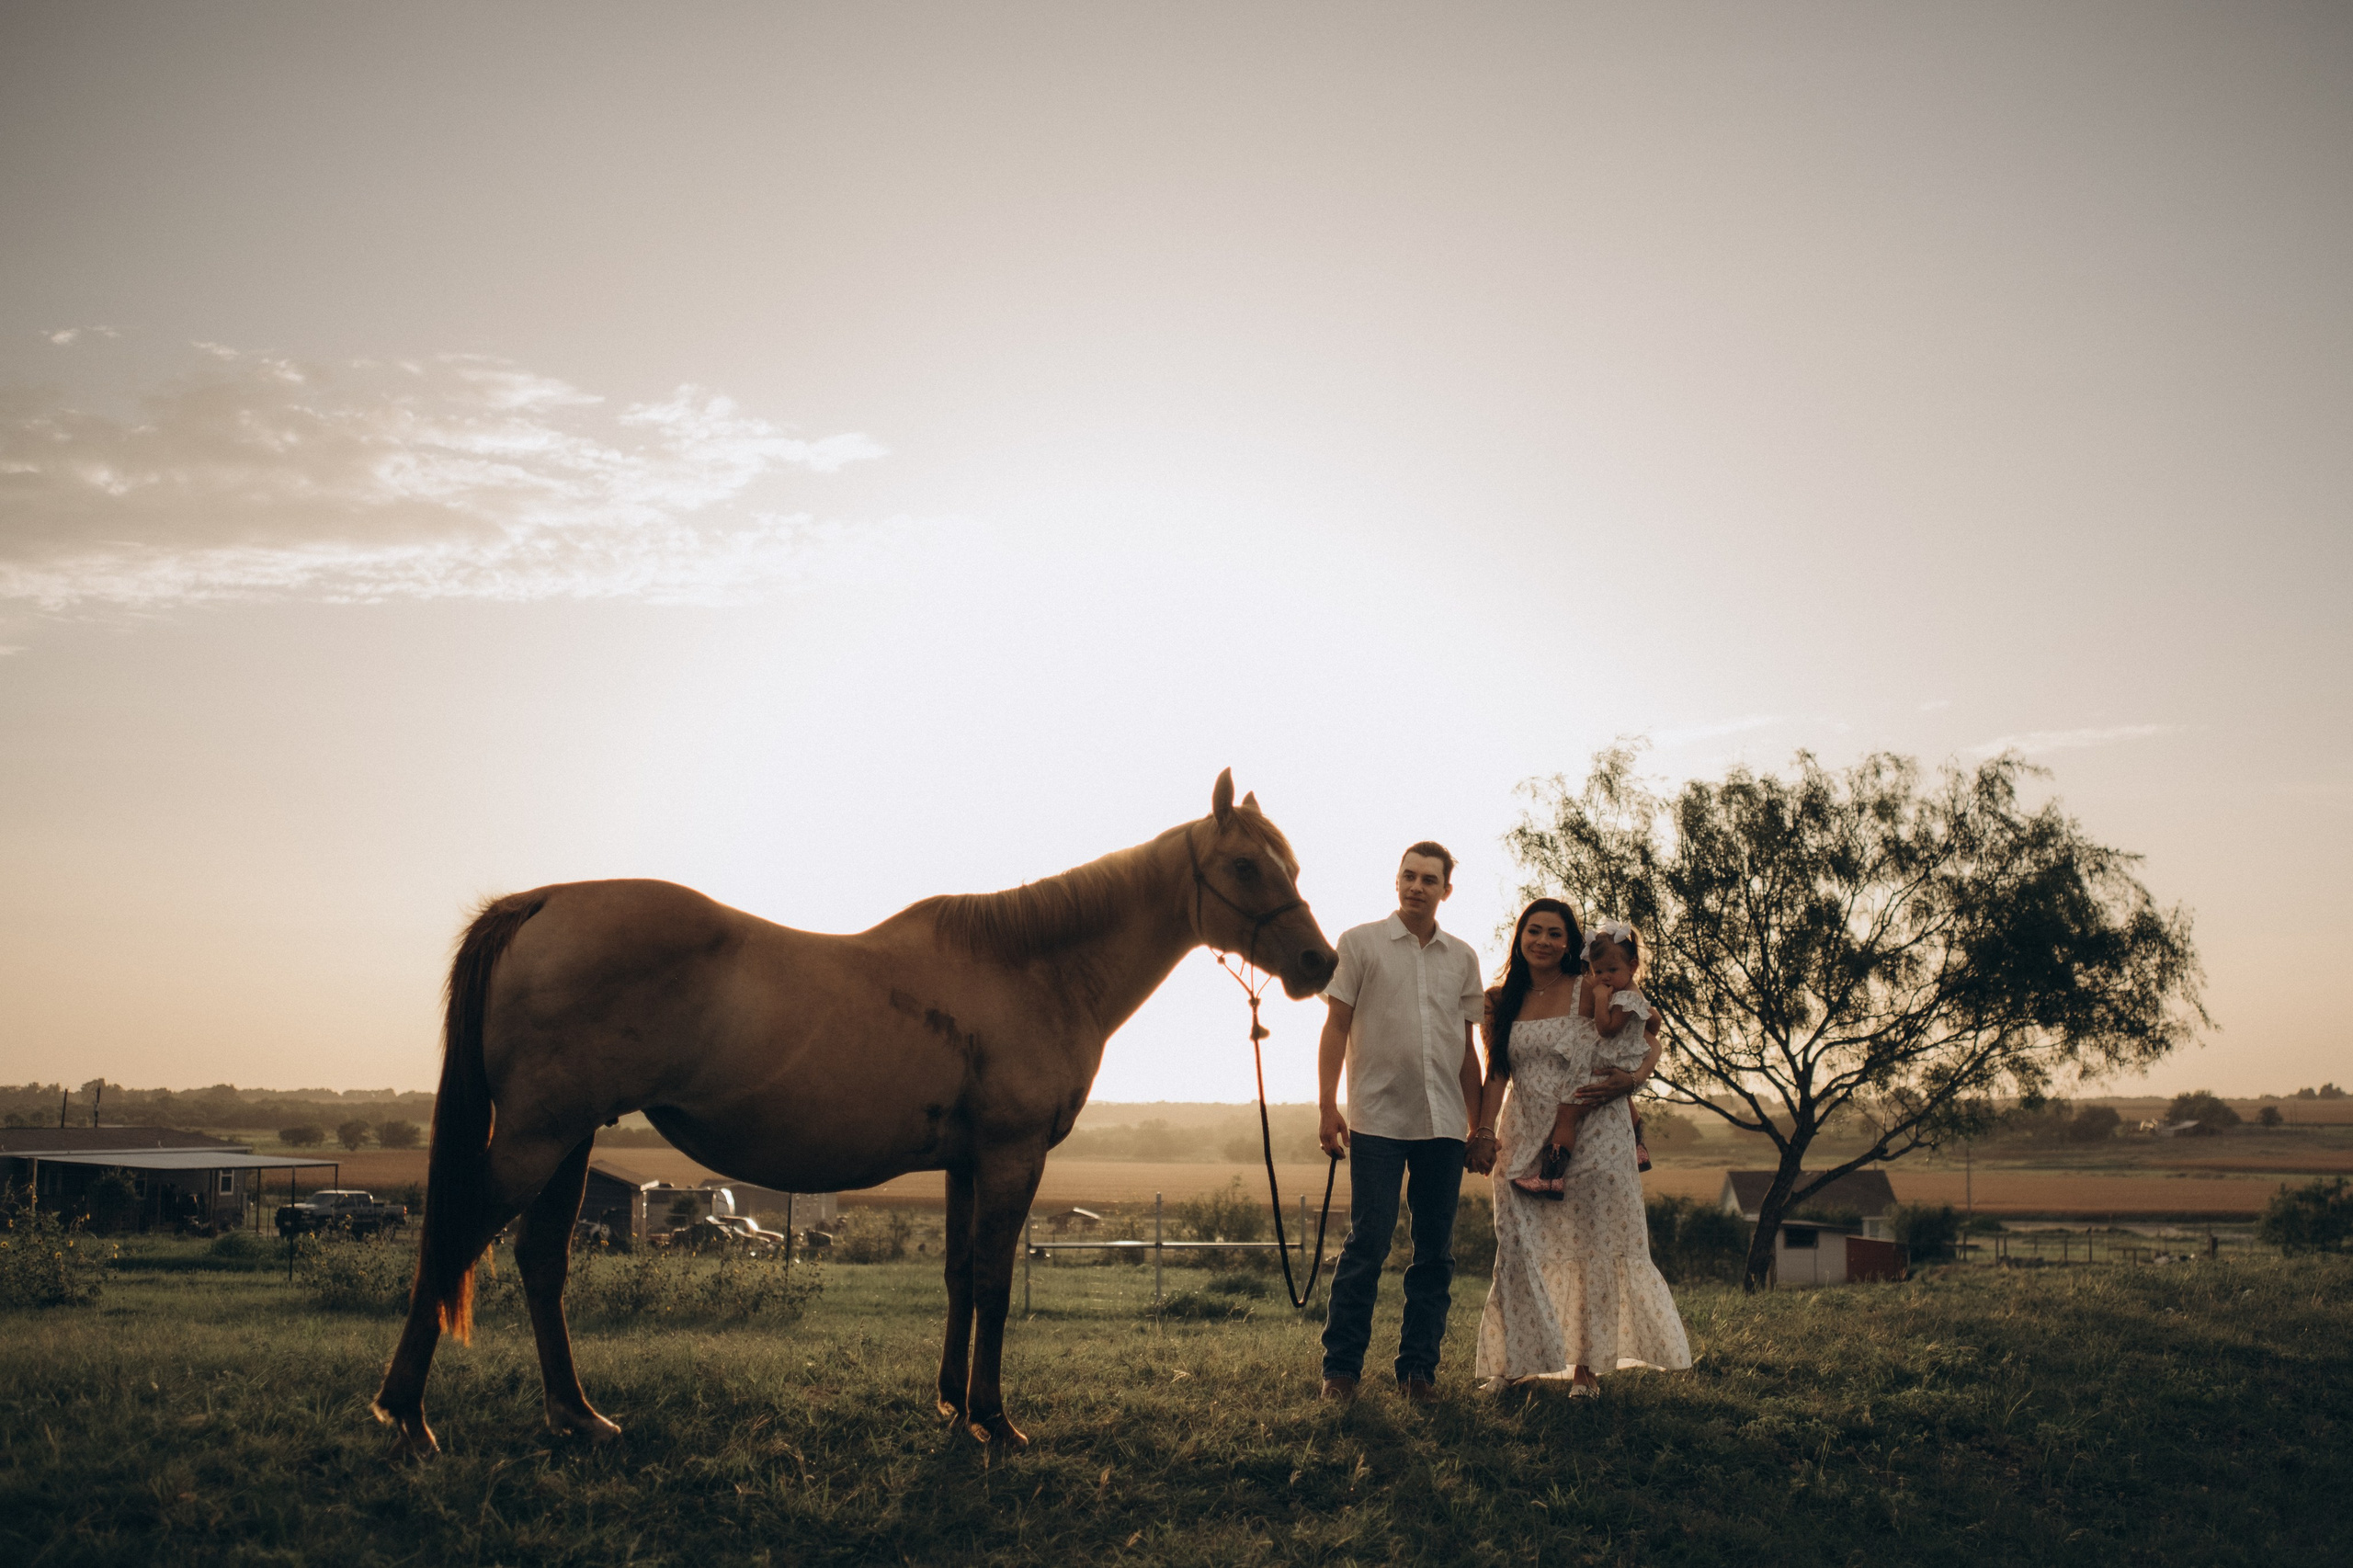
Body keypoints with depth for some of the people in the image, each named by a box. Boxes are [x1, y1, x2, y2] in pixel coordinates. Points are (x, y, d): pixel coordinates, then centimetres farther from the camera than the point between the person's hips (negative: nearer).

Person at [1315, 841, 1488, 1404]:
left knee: (1436, 1252, 5)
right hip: (1378, 1121, -4)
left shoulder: (1463, 957, 12)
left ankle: (1418, 1367, 12)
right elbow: (1336, 1028, 0)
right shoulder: (1360, 944, 3)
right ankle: (1341, 1367, 1)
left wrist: (1480, 1124, 13)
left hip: (1443, 1125, 4)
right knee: (1367, 1245, -6)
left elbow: (1467, 1047, 16)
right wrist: (1328, 1109, -7)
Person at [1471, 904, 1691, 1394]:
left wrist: (1629, 1081, -19)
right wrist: (1483, 1132, -4)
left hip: (1591, 1138, -3)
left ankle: (1586, 1365, 8)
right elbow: (1497, 1075, 8)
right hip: (1524, 1141, 3)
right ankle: (1514, 1362, 9)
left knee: (1593, 1250, 0)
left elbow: (1648, 1045, -1)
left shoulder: (1590, 992, -3)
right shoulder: (1505, 1002, 9)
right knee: (1519, 1251, 0)